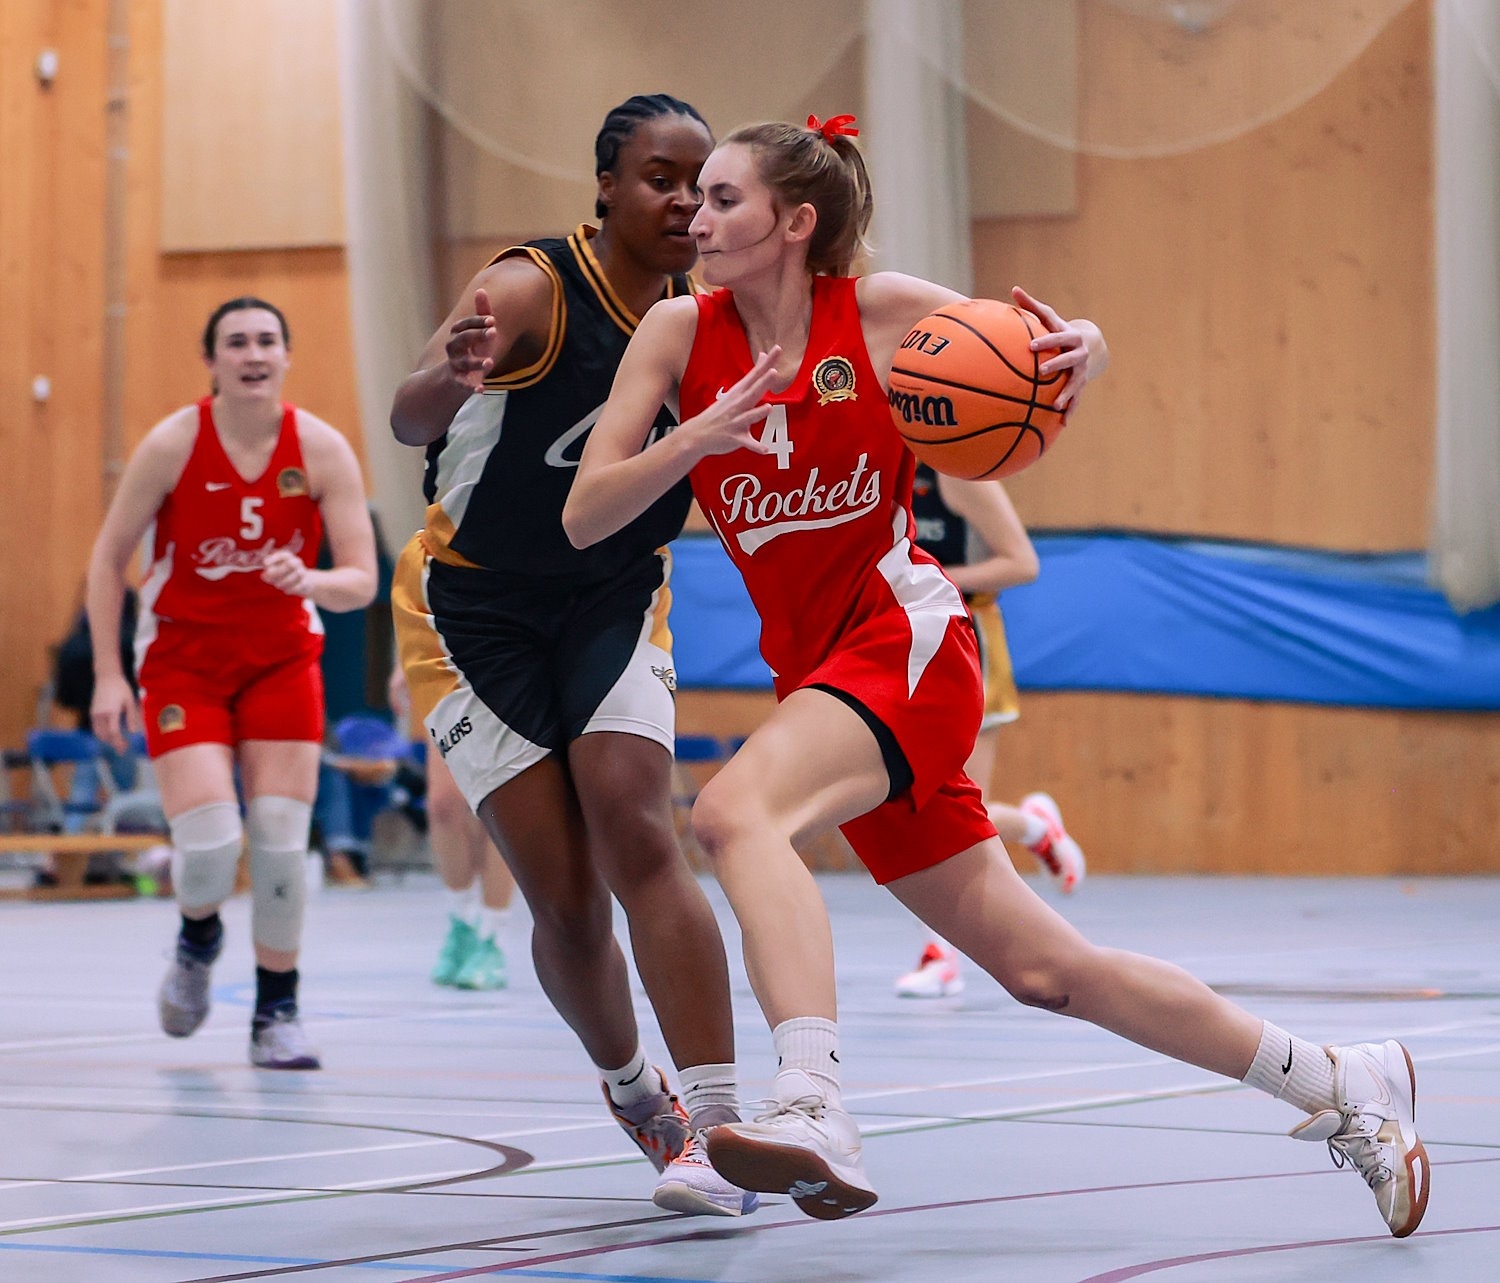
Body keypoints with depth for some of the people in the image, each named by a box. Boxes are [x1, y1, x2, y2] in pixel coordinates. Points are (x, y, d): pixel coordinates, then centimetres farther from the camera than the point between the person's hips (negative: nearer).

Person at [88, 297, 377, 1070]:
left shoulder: (322, 450, -10)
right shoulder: (173, 444, -13)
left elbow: (362, 581, -10)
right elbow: (107, 558, -4)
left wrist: (310, 581, -33)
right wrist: (108, 673, -10)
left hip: (281, 658, 2)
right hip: (183, 660, -2)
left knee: (281, 838, -7)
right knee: (210, 844, -16)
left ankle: (277, 1013, 9)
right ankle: (197, 939, 20)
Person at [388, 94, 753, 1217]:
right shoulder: (531, 290, -21)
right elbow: (409, 421, -35)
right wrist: (451, 380, -60)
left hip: (614, 598, 3)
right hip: (476, 608, -3)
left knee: (640, 839, -18)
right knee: (563, 895, -5)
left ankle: (718, 1128, -23)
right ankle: (630, 1085, 23)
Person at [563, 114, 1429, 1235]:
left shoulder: (880, 311, -4)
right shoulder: (681, 332, 4)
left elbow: (1059, 360, 11)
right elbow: (583, 516, -4)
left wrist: (1078, 350, -13)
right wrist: (699, 437, -20)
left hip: (907, 637, -5)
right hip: (819, 671, 5)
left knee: (735, 810, -33)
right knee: (1040, 966, 8)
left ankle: (816, 1112, -48)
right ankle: (1344, 1084, 21)